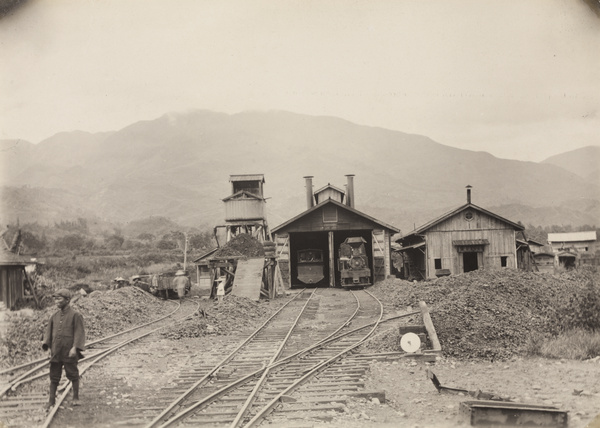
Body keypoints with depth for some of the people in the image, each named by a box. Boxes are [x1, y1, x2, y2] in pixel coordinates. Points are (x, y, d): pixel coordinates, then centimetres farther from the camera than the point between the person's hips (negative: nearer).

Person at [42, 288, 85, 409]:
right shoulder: (54, 316, 9)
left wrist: (75, 348, -18)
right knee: (54, 376, 7)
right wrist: (46, 345, -1)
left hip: (69, 352, -4)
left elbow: (79, 333, -10)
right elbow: (48, 331, 12)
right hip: (56, 352, 4)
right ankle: (51, 400, 15)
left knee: (73, 375, 6)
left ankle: (76, 398, 19)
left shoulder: (75, 315, -6)